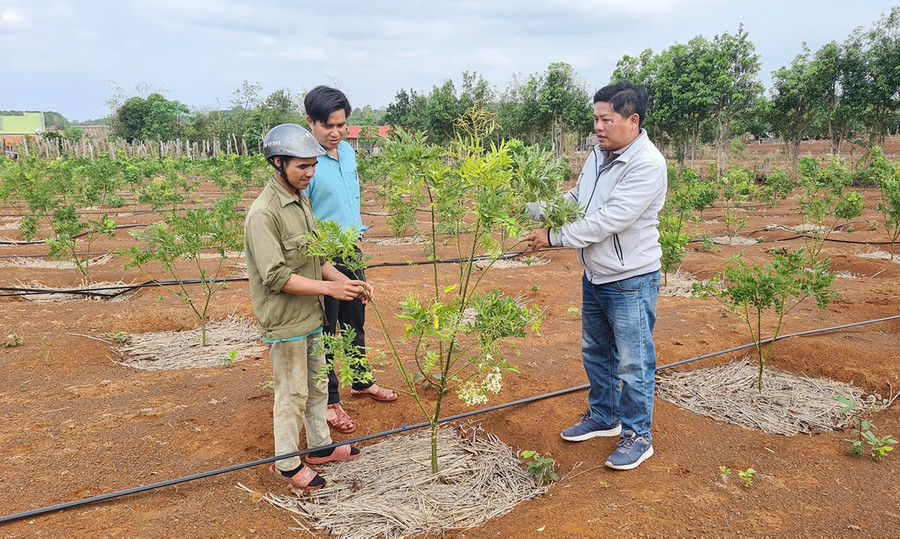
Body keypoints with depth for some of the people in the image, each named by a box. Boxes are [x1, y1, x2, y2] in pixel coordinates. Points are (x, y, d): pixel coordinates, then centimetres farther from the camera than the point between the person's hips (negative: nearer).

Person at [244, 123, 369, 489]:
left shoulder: (301, 201, 7)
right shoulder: (264, 213, -21)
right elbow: (276, 276, -24)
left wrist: (346, 281, -2)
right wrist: (330, 288, -24)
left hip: (311, 315, 8)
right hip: (285, 321, -8)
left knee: (317, 385, 20)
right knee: (292, 394, 5)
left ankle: (320, 446, 38)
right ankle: (286, 464, 23)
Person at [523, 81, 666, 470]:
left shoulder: (647, 165, -22)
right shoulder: (599, 154, 4)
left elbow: (608, 221, -27)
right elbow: (575, 200, 12)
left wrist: (554, 237, -21)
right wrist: (535, 209, -4)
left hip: (630, 281, -9)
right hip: (595, 276, 9)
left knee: (633, 363, 4)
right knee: (595, 352, 21)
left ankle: (638, 436, 22)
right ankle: (603, 417, 40)